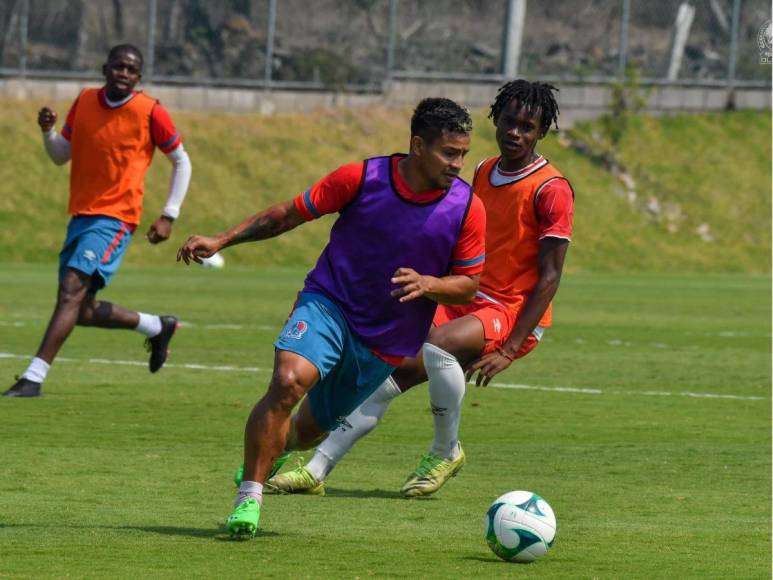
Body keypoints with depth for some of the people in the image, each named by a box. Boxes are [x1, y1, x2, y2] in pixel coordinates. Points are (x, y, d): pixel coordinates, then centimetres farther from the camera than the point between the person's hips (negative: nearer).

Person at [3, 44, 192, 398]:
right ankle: (157, 327, 35)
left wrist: (169, 216, -3)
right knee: (82, 311, 11)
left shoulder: (150, 113, -7)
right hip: (80, 215, 7)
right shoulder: (84, 102, 8)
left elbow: (181, 163, 4)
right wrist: (47, 131, -6)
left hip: (114, 219, -7)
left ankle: (34, 377, -27)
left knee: (72, 289, -22)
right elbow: (60, 156, 15)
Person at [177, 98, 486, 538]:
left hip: (386, 342, 2)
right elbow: (291, 213, -1)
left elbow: (469, 285, 0)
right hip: (329, 303, -2)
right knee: (288, 381, -30)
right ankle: (249, 500, -20)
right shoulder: (362, 178, -12)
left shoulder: (468, 208, -9)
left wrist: (426, 284, -21)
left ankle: (275, 450, 53)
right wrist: (221, 241, -6)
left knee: (311, 428, 15)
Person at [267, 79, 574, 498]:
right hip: (466, 304, 7)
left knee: (437, 343, -34)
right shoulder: (483, 173, 12)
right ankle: (316, 470, -1)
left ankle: (446, 452, -13)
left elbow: (550, 276, -14)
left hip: (515, 313, -7)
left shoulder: (551, 191, -12)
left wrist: (509, 349, -20)